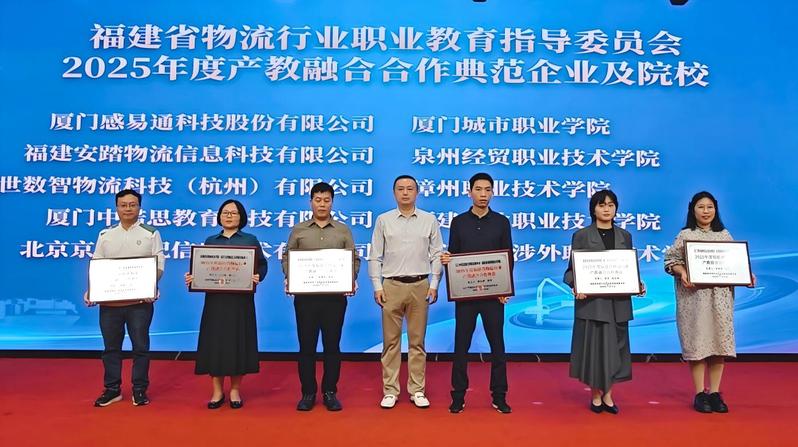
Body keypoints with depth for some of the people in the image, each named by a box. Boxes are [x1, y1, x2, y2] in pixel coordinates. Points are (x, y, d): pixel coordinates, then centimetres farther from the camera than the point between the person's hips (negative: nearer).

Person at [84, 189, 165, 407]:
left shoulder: (151, 234, 3)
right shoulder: (105, 235, 12)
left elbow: (159, 265, -2)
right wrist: (90, 290, -5)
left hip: (140, 300, -2)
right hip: (109, 300, 3)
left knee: (140, 346, 3)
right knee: (111, 346, 9)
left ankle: (140, 389, 14)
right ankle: (112, 389, 21)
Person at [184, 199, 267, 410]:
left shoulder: (250, 240, 7)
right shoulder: (210, 241, 14)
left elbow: (262, 265, 0)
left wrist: (257, 277, -20)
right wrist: (192, 277, -10)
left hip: (241, 299, -2)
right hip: (215, 299, 2)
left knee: (238, 342, 2)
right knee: (214, 342, 2)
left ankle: (235, 390, 15)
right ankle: (217, 391, 14)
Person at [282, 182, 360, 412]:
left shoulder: (343, 230, 8)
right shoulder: (298, 230, 9)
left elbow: (354, 259, 7)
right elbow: (287, 258, 8)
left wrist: (351, 279, -9)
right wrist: (289, 278, -8)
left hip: (335, 295, 0)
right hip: (305, 295, 0)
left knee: (332, 345, 6)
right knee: (306, 345, 5)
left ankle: (330, 392, 17)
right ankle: (308, 393, 16)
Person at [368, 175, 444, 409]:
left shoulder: (429, 220, 5)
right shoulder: (383, 220, 4)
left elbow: (437, 255, 5)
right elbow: (375, 257, 3)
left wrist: (434, 285, -3)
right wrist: (377, 286, -3)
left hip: (420, 285, 1)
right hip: (391, 286, 0)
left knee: (417, 341, 7)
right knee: (391, 340, 5)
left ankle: (417, 390, 17)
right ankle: (390, 390, 14)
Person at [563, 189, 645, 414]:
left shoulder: (624, 236, 11)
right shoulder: (581, 235, 0)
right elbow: (572, 269, -3)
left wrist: (638, 285, -5)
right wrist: (576, 286, -21)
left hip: (618, 302, 4)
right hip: (592, 301, -3)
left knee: (615, 346, 8)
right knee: (594, 345, 2)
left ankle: (607, 395, 21)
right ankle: (595, 395, 17)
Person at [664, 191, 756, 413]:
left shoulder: (724, 235, 13)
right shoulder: (685, 235, 3)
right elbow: (671, 260, -3)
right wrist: (682, 272, -20)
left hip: (720, 297, 3)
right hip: (694, 296, -3)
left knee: (720, 341, 2)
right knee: (698, 341, -3)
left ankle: (715, 392, 14)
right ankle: (700, 394, 8)